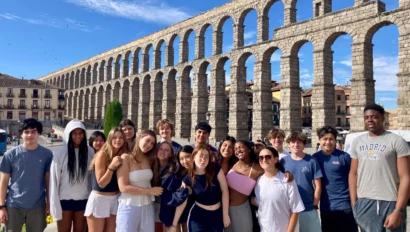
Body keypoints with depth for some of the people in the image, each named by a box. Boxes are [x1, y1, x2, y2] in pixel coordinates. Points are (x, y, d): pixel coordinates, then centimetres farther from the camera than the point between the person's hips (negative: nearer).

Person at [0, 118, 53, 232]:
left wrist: (49, 202, 4)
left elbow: (48, 180, 3)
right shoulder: (10, 154, -6)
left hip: (37, 206, 1)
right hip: (13, 206, 0)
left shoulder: (47, 154, -4)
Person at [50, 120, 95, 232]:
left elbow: (92, 176, 5)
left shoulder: (90, 152, -1)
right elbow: (54, 179, -5)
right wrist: (55, 204, -8)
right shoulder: (60, 153, -8)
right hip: (65, 199, -2)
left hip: (83, 199, 2)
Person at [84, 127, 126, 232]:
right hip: (99, 199, -5)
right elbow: (101, 183, -16)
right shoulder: (102, 154, -15)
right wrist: (112, 166, -27)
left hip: (115, 199, 6)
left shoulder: (122, 156, 3)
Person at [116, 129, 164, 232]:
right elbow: (124, 188, -17)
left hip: (148, 206, 5)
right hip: (130, 207, -5)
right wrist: (150, 191, -15)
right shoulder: (125, 158, -12)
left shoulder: (148, 160, 4)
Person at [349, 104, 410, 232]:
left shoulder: (397, 141, -4)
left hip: (391, 203, -3)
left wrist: (398, 210, -14)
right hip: (364, 203, 4)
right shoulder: (357, 142, 9)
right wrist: (354, 203, 4)